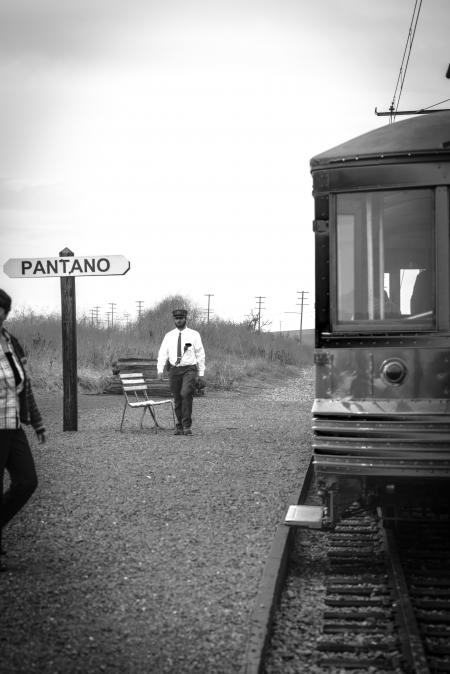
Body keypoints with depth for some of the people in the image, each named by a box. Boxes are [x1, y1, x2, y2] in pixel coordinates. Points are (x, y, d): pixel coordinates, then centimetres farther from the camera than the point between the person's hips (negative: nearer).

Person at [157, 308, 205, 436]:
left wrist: (201, 374, 2)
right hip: (174, 370, 3)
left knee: (186, 394, -23)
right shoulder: (169, 336, 8)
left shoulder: (194, 335, 3)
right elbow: (162, 353, 3)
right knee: (177, 400, 5)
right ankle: (179, 427, 17)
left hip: (189, 369, -3)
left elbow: (200, 354, 5)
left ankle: (187, 426, -17)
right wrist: (160, 370, -11)